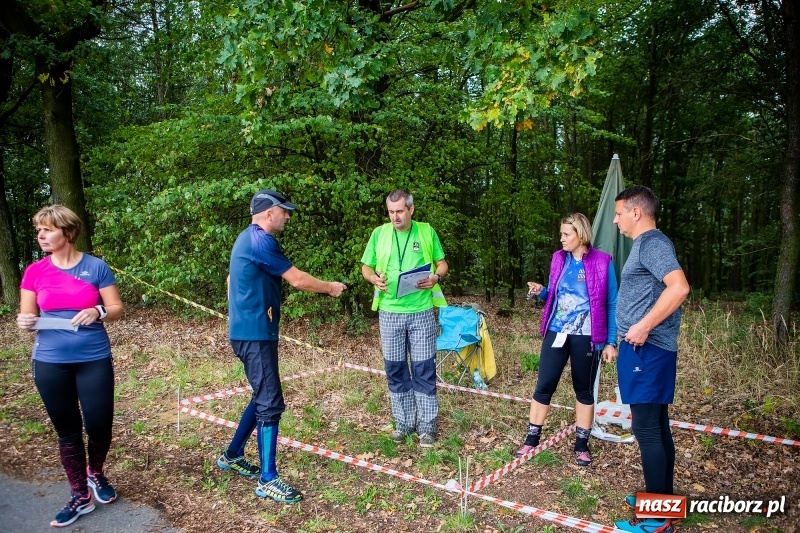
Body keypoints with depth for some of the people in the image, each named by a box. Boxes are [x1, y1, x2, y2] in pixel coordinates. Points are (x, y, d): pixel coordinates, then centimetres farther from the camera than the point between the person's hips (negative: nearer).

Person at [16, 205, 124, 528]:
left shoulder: (96, 267, -4)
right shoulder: (35, 271, 2)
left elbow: (117, 308, -2)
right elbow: (27, 317, 6)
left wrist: (97, 312, -23)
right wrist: (25, 322, -17)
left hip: (94, 360, -1)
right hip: (50, 364, 2)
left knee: (99, 426, 3)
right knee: (67, 430, 11)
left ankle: (96, 473, 35)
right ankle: (80, 496, 26)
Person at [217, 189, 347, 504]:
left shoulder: (249, 238, 16)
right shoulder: (260, 240, -16)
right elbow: (297, 279, -15)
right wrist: (330, 288, 0)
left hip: (250, 330, 11)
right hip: (255, 333, -11)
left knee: (262, 397, 19)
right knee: (270, 403, -7)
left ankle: (232, 455, 32)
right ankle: (268, 480, 1)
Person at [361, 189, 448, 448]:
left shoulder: (427, 232, 2)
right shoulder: (379, 233, 3)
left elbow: (442, 263, 10)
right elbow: (366, 267, 10)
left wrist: (436, 277, -12)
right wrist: (374, 278, -12)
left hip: (421, 312, -1)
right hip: (390, 313, 1)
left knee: (424, 369, 3)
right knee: (395, 370, 9)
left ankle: (427, 426, 15)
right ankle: (403, 423, 23)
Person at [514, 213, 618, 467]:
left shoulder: (602, 262, -7)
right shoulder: (558, 258, 4)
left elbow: (611, 304, -3)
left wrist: (611, 342, -6)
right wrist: (541, 292, -9)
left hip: (586, 337, -3)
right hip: (556, 332, 3)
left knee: (584, 390, 11)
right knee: (544, 386, 4)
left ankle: (582, 445, 24)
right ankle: (531, 439, 16)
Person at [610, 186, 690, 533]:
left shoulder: (653, 243, -14)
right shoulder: (645, 244, 17)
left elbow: (679, 287, -28)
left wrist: (643, 326, -25)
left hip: (648, 349, -11)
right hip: (645, 348, 11)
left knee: (646, 429, -6)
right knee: (657, 427, 16)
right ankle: (661, 498, 27)